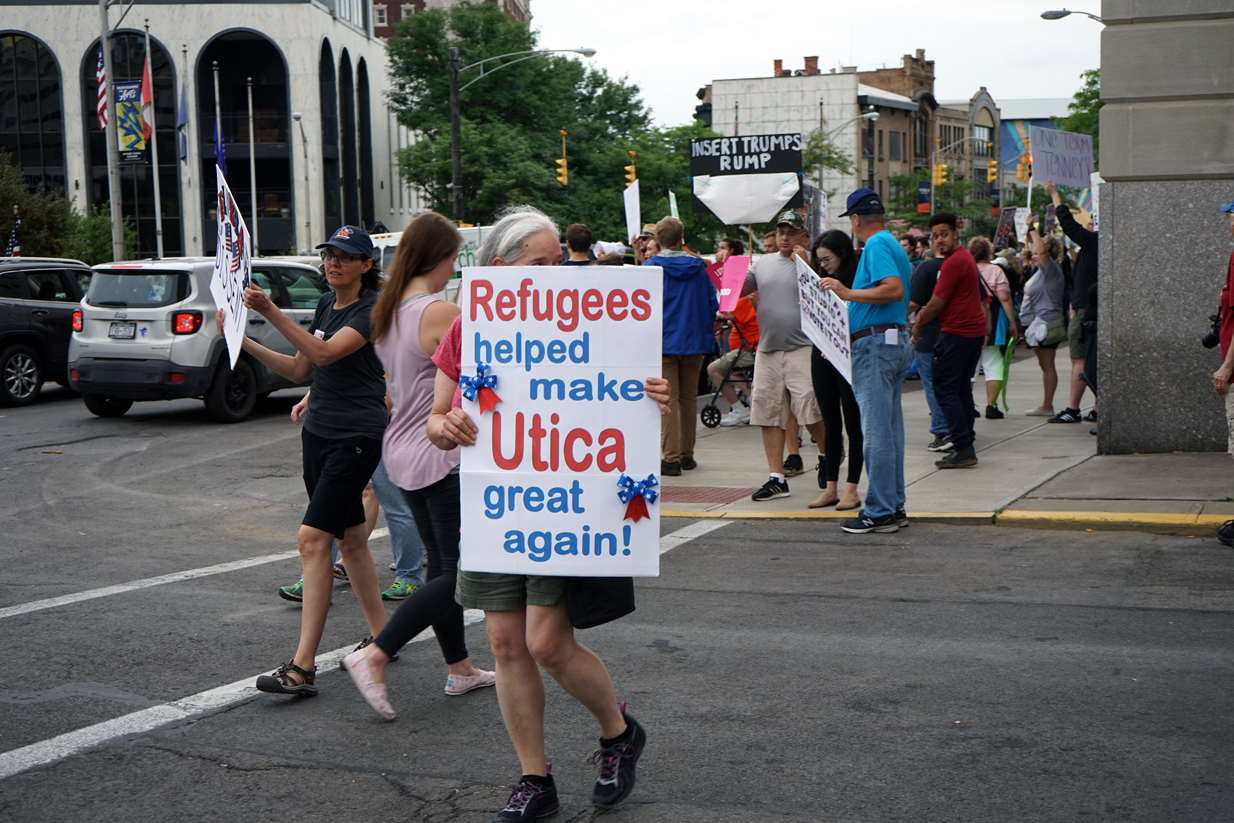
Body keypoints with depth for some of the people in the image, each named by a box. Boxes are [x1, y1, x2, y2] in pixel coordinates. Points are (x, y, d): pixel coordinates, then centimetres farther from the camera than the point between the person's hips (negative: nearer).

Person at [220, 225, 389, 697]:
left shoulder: (373, 309, -12)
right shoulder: (326, 304, 13)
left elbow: (324, 353, -26)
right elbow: (299, 371, 15)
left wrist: (270, 312, -33)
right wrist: (242, 340, 5)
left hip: (357, 437, -8)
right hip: (319, 431, 8)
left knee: (313, 538, -14)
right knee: (350, 538, 14)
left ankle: (303, 667, -14)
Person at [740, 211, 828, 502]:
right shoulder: (762, 263, 16)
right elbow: (737, 289, 16)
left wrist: (802, 263, -16)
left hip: (802, 349, -5)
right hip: (767, 348, 5)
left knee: (810, 410, -12)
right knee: (769, 413, 5)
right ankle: (776, 478, 11)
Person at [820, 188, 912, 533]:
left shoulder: (876, 245, -11)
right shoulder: (892, 244, 19)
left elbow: (894, 289, -25)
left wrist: (848, 293, -19)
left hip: (875, 343, -10)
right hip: (896, 340, 10)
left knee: (876, 431, -8)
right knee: (890, 430, 12)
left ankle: (880, 512, -7)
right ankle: (894, 506, 17)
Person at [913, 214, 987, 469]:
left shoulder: (954, 262, -16)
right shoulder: (965, 257, 17)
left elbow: (936, 305, -13)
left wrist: (918, 324, 3)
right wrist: (927, 311, 13)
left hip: (957, 332, -10)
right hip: (974, 331, 10)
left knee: (945, 389, -7)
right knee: (962, 389, 13)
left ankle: (963, 449, -11)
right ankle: (965, 446, 15)